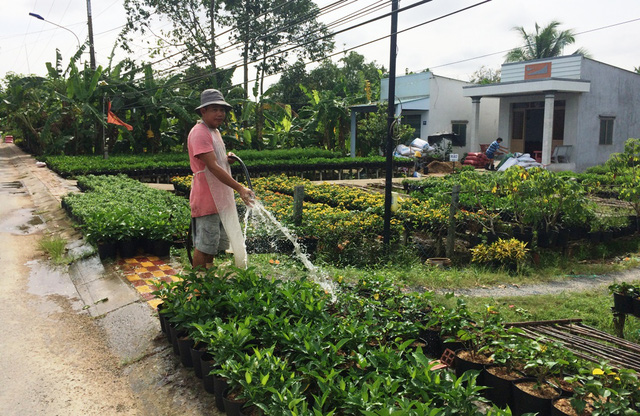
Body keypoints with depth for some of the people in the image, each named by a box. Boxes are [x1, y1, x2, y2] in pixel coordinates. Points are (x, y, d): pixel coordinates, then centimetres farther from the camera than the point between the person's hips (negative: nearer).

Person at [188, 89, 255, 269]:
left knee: (213, 245, 17)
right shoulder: (199, 133, -15)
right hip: (206, 200, -10)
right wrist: (239, 188, -30)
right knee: (204, 246, -3)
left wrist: (227, 158, 5)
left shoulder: (215, 132, 16)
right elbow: (212, 166, -24)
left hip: (220, 198, 10)